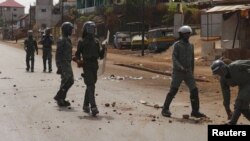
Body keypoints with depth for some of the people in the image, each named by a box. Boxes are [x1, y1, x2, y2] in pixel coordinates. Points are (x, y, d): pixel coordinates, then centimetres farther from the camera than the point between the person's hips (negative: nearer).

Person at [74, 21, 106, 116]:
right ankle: (93, 107, -22)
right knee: (91, 86, -15)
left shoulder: (96, 41, 14)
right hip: (87, 66, -6)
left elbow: (100, 56, 15)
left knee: (90, 86, 14)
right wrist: (78, 61, -17)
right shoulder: (82, 42, 0)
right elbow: (77, 54, 3)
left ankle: (86, 105, 27)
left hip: (95, 66, 6)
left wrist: (103, 49, -4)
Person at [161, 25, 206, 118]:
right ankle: (165, 109, 6)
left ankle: (195, 111, 5)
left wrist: (192, 73, 19)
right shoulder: (177, 45, -6)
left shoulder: (191, 46, 11)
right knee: (173, 91, -6)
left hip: (188, 72, 5)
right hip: (177, 72, -5)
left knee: (194, 90, -3)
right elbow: (174, 58, -14)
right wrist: (181, 68, -28)